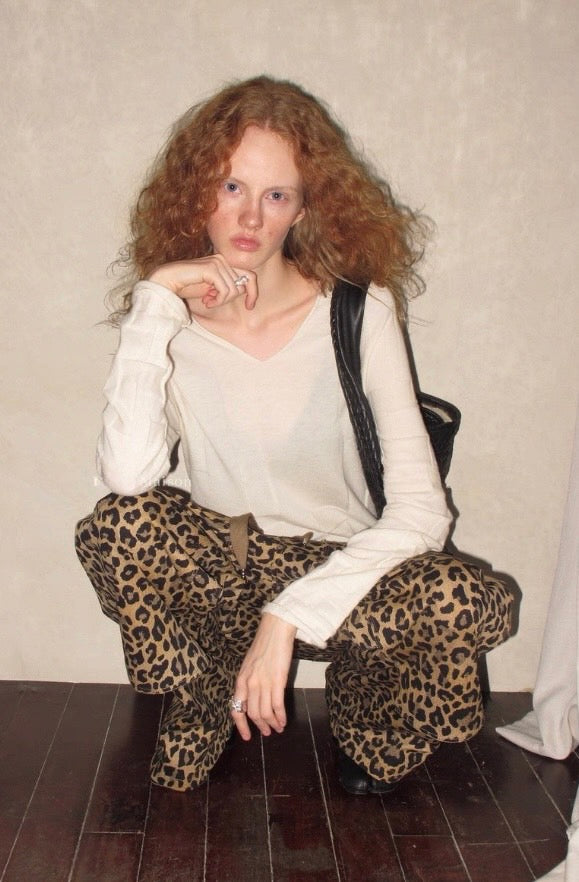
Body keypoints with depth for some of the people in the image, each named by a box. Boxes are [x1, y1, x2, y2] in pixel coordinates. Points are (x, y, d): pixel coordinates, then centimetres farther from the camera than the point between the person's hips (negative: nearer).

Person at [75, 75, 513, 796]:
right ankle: (209, 700, 1)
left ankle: (364, 702, 4)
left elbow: (421, 508, -19)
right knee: (119, 526, -29)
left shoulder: (359, 311, -13)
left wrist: (289, 616, -26)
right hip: (221, 568, 1)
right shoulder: (167, 319, -9)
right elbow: (127, 476, -27)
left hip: (339, 571, -1)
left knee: (467, 602, -31)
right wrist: (155, 303, -26)